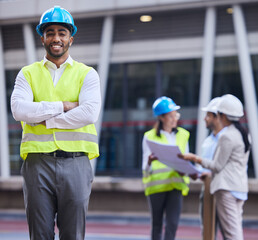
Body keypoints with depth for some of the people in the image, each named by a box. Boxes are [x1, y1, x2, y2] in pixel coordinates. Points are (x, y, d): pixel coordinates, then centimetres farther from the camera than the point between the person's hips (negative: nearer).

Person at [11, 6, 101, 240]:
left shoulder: (87, 74, 9)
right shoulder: (28, 74, 12)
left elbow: (89, 113, -9)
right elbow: (19, 109, -7)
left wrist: (44, 119, -7)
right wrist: (62, 106, -9)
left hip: (75, 162, -1)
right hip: (38, 161, 1)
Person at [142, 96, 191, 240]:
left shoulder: (183, 135, 13)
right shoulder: (150, 137, 3)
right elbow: (146, 167, 0)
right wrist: (149, 161, -23)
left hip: (176, 184, 2)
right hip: (156, 184, -2)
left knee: (173, 224, -10)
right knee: (157, 224, 5)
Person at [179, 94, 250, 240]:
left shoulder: (227, 136, -14)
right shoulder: (244, 134, 14)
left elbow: (217, 166, -11)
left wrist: (195, 158, -3)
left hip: (227, 188, -9)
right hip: (240, 187, 9)